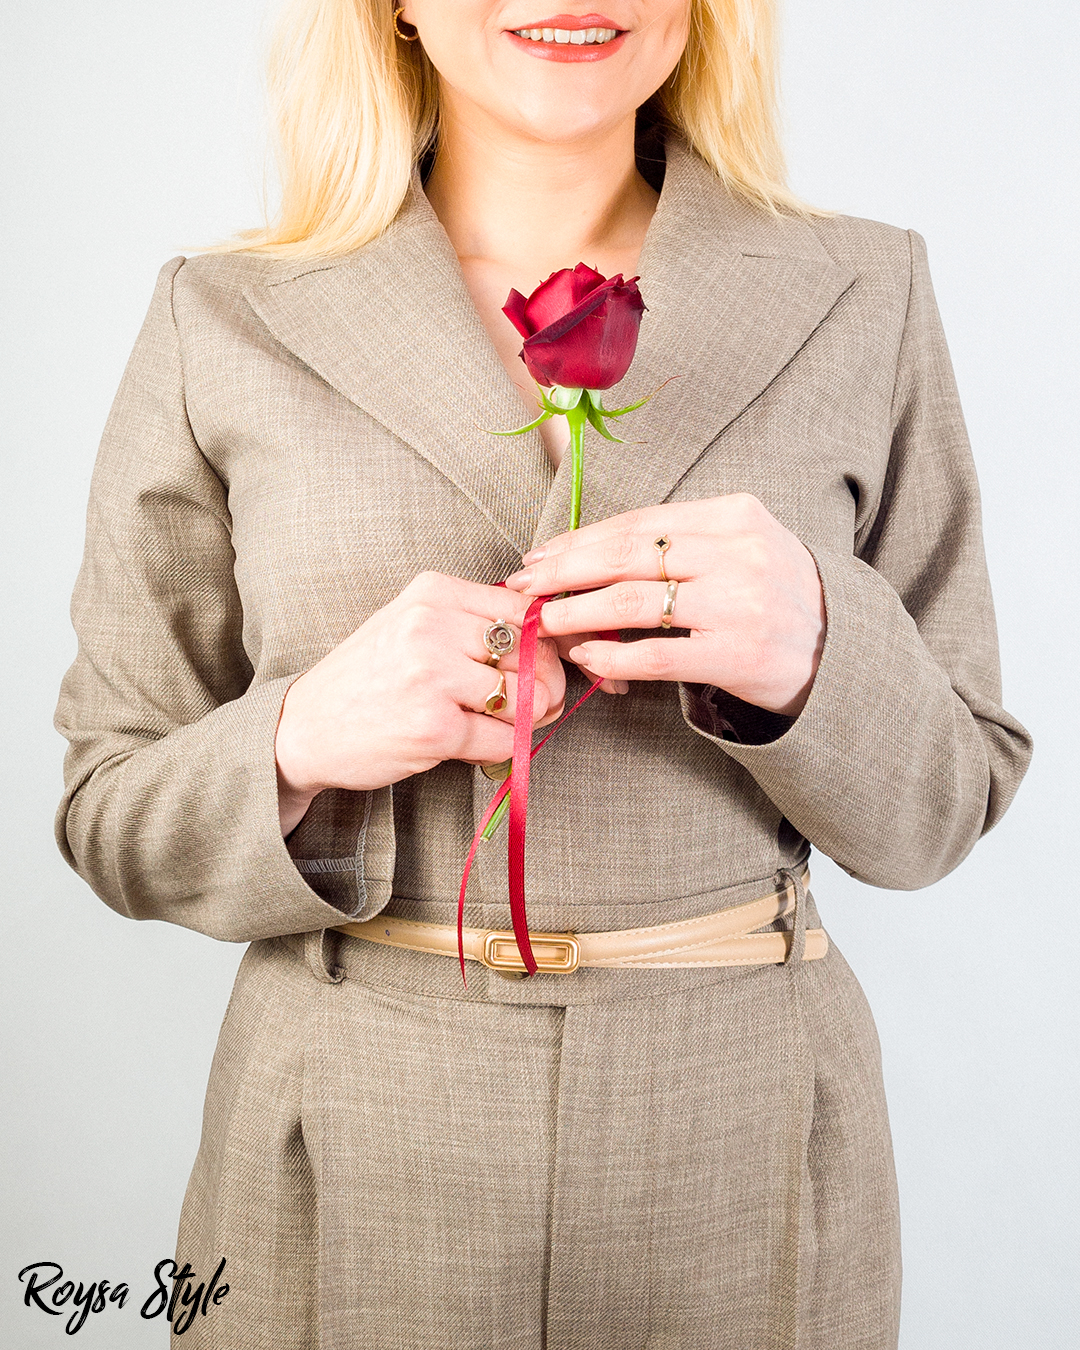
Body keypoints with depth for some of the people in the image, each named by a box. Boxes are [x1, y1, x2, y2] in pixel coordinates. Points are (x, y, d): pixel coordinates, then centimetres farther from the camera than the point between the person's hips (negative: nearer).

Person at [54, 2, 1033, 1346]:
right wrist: (304, 739, -20)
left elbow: (943, 801, 1)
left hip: (739, 1169, 1)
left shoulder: (861, 296, -2)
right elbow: (114, 814, 1)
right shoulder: (225, 324, -4)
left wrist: (809, 653, -20)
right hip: (351, 1173, 0)